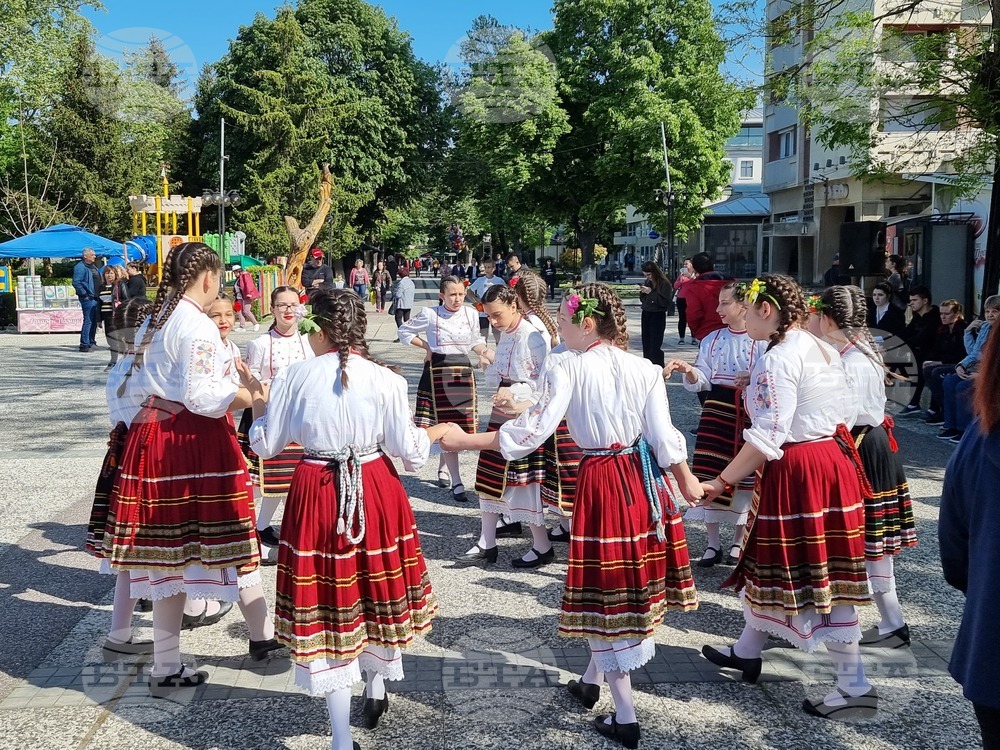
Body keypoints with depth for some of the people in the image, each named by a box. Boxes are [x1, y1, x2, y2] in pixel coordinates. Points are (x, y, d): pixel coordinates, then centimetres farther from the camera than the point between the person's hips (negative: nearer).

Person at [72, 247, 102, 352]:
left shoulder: (93, 267, 19)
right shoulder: (80, 267, -11)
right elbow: (76, 282, -19)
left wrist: (99, 294, 17)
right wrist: (84, 295, -18)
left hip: (96, 298, 9)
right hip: (88, 298, -9)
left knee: (95, 321, 13)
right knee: (88, 321, -10)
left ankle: (91, 342, 21)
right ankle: (84, 344, -8)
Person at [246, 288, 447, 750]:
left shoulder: (293, 378, -7)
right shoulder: (385, 381, -7)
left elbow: (266, 444, 3)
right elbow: (409, 451, -3)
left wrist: (258, 407, 23)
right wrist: (435, 432, 18)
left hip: (317, 493, -1)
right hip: (376, 490, 1)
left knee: (325, 602, 7)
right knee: (376, 589, 23)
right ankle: (375, 690, 44)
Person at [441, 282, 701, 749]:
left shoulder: (569, 371, -10)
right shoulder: (645, 369, 2)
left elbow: (533, 431, -15)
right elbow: (663, 437, 0)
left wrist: (465, 440, -7)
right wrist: (686, 480, 14)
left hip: (600, 482, -5)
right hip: (643, 480, 5)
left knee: (604, 589, 6)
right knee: (632, 579, 18)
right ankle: (591, 683, 38)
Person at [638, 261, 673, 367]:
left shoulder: (664, 284, -10)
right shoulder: (647, 282, 10)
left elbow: (665, 302, -18)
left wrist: (651, 292, -18)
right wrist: (642, 292, -1)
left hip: (658, 316, -7)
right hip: (646, 315, 7)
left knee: (655, 346, -10)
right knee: (646, 345, 7)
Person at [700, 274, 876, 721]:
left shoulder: (777, 361, -18)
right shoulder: (826, 351, 10)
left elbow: (765, 439, -22)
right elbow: (847, 415, 13)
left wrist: (721, 482, -16)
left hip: (796, 473, -10)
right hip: (835, 461, 10)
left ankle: (855, 689, 8)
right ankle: (746, 652, 36)